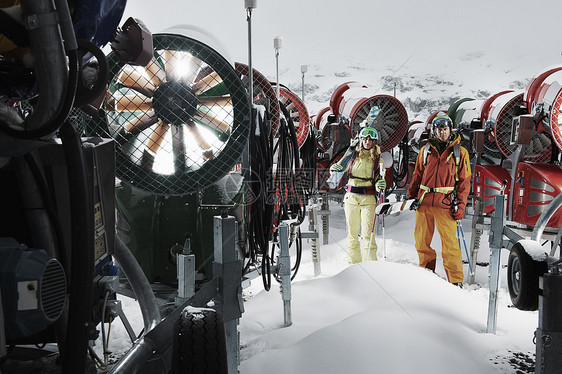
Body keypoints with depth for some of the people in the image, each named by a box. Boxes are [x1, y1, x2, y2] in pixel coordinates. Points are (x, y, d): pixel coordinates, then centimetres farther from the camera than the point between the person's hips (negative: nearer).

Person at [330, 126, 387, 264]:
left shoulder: (377, 159, 6)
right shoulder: (353, 155, 8)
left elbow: (380, 180, 6)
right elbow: (339, 168, 16)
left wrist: (381, 185, -18)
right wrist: (335, 168, -8)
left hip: (368, 198, -2)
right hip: (351, 197, 2)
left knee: (367, 234, -9)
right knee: (352, 233, 5)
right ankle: (354, 264, 14)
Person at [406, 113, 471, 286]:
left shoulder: (460, 152, 6)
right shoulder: (426, 150, 12)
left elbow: (464, 181, 5)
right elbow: (417, 175, 18)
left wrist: (461, 205, -3)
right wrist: (410, 195, 11)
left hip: (446, 204, -3)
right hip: (423, 202, 3)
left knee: (450, 242, -6)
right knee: (421, 240, 8)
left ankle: (456, 281, 3)